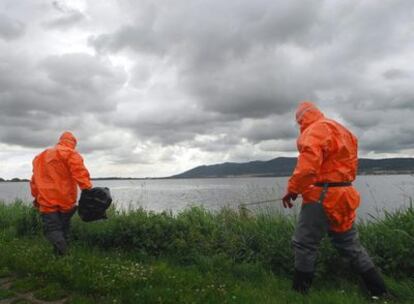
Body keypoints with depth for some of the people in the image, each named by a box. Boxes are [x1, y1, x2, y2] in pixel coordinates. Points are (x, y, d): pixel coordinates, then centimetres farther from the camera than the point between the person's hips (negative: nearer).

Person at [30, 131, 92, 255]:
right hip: (65, 199, -3)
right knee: (63, 227, 14)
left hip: (47, 200, 3)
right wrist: (87, 189, -25)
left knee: (51, 228, 0)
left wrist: (37, 197, 29)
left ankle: (61, 250, -26)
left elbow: (36, 178, 24)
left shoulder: (41, 156, 20)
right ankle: (62, 253, 17)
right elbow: (79, 172, -17)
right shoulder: (70, 153, -1)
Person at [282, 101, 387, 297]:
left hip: (323, 197, -10)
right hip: (342, 196, 10)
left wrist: (292, 189, -16)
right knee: (350, 244, 19)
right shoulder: (342, 131, 20)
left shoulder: (315, 130, -11)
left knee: (304, 244, -2)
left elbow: (308, 165, -25)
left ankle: (299, 292, 6)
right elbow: (350, 167, 22)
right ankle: (379, 291, 27)